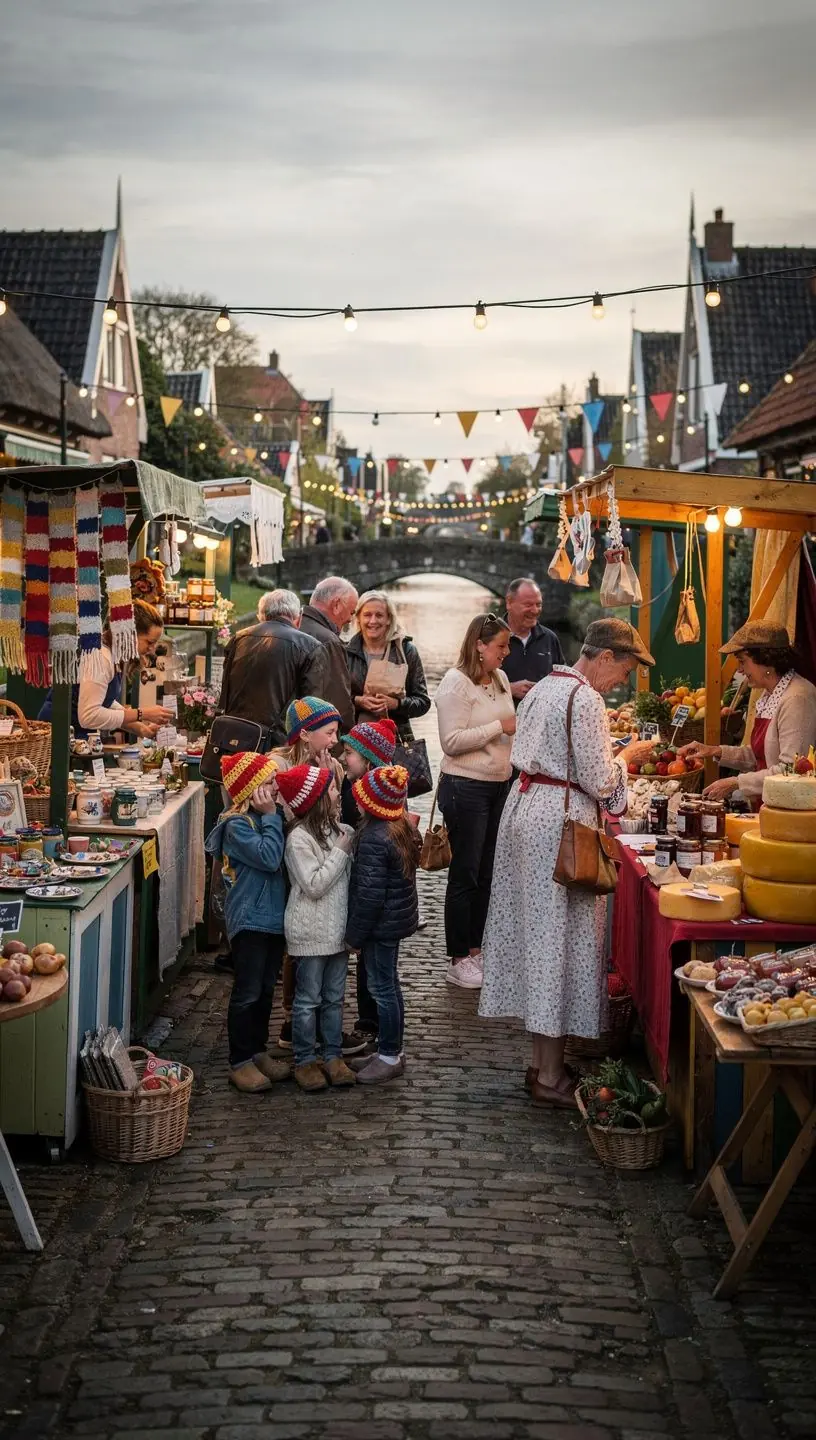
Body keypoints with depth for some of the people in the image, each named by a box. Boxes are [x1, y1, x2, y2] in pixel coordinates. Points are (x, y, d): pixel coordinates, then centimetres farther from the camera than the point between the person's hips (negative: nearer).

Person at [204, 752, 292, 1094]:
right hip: (249, 920, -8)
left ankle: (258, 1051, 29)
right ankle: (240, 1063, 8)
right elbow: (269, 858, -26)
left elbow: (283, 859, 8)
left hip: (273, 916, 8)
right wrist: (271, 817, -20)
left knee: (266, 990, 16)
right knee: (247, 993, -1)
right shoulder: (237, 825, -16)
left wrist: (275, 815, -2)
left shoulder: (265, 818, 9)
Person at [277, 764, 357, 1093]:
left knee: (334, 997, 14)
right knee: (308, 999, 4)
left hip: (337, 927, 7)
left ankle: (333, 1056, 23)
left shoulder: (339, 831, 6)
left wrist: (349, 844, -3)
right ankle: (305, 1061, 14)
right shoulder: (299, 838, -17)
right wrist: (340, 852, -17)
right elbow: (314, 885, -20)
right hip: (310, 930, -7)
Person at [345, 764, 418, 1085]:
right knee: (389, 985, 18)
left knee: (383, 988, 1)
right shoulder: (402, 828, 4)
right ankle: (391, 1052, 29)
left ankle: (389, 1056, 11)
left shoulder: (374, 839, -25)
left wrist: (354, 935, -14)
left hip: (381, 924, -10)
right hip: (398, 918, 10)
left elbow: (369, 894, -24)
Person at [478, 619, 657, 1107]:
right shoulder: (586, 700, -17)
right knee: (561, 938, -3)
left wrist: (613, 756, 18)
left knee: (538, 930, 13)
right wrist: (627, 757, 1)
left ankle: (542, 1061, 21)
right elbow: (599, 781, -17)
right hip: (561, 823, -10)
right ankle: (551, 1077, 2)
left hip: (526, 807, 10)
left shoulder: (543, 689, 13)